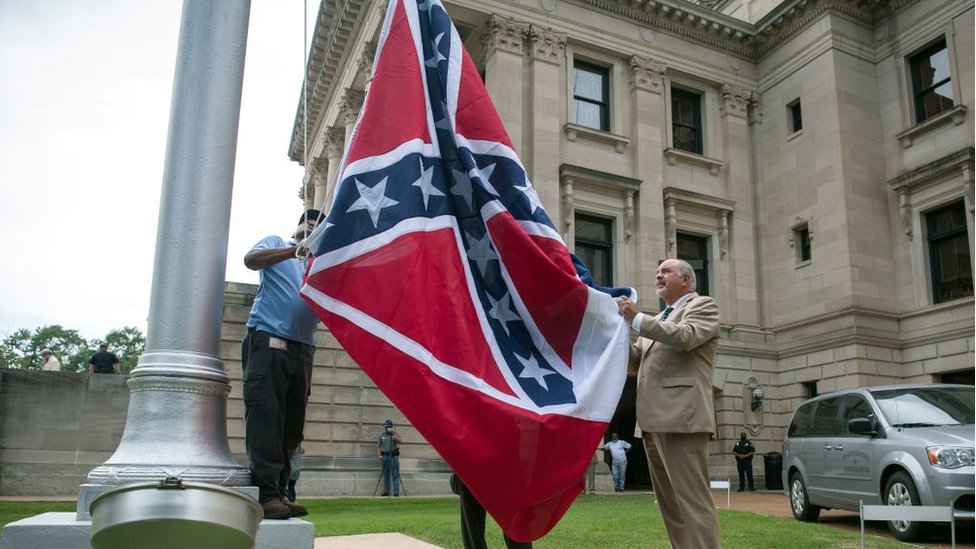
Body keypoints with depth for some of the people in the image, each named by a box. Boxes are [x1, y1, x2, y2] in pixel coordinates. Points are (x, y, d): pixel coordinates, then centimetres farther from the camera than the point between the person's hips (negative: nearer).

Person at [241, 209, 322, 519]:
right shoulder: (276, 243, 15)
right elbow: (250, 259, -6)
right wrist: (297, 249, -16)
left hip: (303, 349, 5)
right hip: (268, 340, -5)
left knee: (292, 424, 2)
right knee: (265, 417, -11)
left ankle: (278, 492, 6)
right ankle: (265, 494, -13)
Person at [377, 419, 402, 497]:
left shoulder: (395, 434, 5)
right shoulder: (381, 436, 11)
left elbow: (398, 441, -15)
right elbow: (378, 447, 13)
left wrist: (393, 434, -25)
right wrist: (379, 455, 0)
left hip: (394, 456, -3)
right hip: (385, 456, 3)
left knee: (395, 475, -6)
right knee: (386, 475, 7)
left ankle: (396, 492, -7)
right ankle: (386, 491, 14)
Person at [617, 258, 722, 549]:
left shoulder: (703, 305, 4)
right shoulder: (660, 319, 27)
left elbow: (685, 336, -15)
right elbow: (635, 358, 24)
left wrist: (637, 318, -13)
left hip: (680, 418, -9)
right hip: (654, 421, 9)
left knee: (692, 501, -10)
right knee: (669, 503, 12)